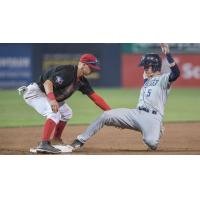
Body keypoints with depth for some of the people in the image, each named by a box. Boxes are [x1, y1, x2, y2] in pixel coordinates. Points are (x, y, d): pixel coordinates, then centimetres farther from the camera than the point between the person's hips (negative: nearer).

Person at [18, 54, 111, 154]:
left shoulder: (81, 81, 3)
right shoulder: (67, 72, -26)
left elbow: (94, 96, 3)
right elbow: (48, 83, -37)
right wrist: (52, 99, -54)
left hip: (45, 94, 11)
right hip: (35, 92, -11)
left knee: (66, 113, 22)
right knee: (54, 113, -28)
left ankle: (56, 140, 28)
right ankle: (44, 144, -35)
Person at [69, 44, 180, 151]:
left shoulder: (163, 79, -1)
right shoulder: (147, 80, 27)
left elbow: (175, 73, -22)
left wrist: (167, 54, -28)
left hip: (152, 117, -7)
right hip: (136, 114, 7)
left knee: (151, 142, -34)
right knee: (106, 115, -7)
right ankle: (80, 141, -4)